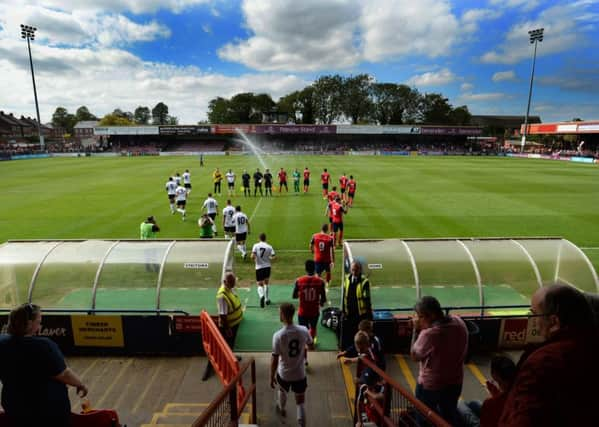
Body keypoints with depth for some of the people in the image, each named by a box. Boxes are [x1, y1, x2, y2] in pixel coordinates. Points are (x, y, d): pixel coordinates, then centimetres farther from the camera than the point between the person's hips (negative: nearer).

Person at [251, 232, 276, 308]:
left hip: (259, 268, -2)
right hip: (267, 267, 2)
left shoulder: (256, 246, -6)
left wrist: (255, 260, 7)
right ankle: (266, 299, 28)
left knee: (260, 285, 5)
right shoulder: (269, 247, -4)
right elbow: (273, 257, -10)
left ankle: (262, 296, -26)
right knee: (266, 283, 23)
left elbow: (252, 256, -16)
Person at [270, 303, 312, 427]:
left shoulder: (278, 335, -26)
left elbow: (274, 360, -18)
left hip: (284, 374, 0)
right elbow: (310, 345, 4)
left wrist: (272, 377, -4)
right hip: (300, 374, 0)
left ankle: (282, 409, 60)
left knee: (282, 390, 33)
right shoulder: (303, 331, -17)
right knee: (300, 403, 15)